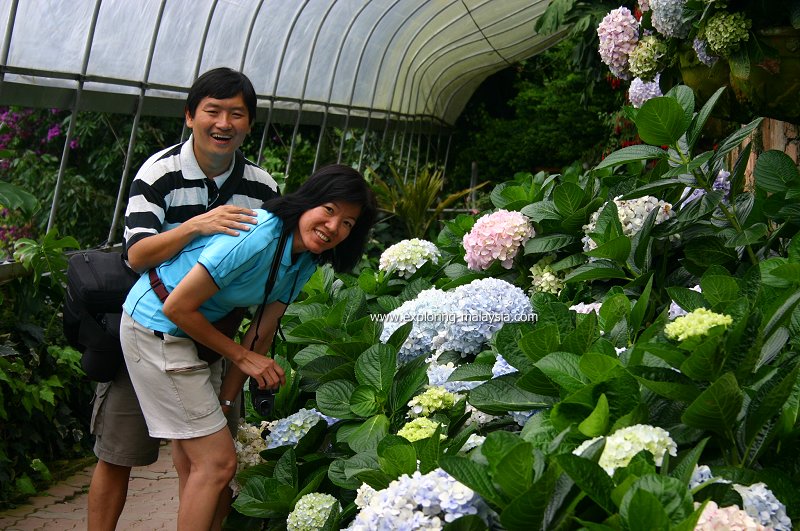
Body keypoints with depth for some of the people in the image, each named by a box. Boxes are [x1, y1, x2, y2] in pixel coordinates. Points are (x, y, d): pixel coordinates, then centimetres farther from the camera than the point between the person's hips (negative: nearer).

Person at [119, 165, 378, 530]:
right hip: (156, 325, -9)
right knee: (218, 461, -8)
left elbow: (261, 335, 2)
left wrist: (224, 404, -2)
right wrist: (240, 356, -14)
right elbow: (177, 308, -24)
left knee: (195, 461, 17)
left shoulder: (305, 262, -1)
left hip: (188, 331, 9)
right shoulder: (257, 238, -28)